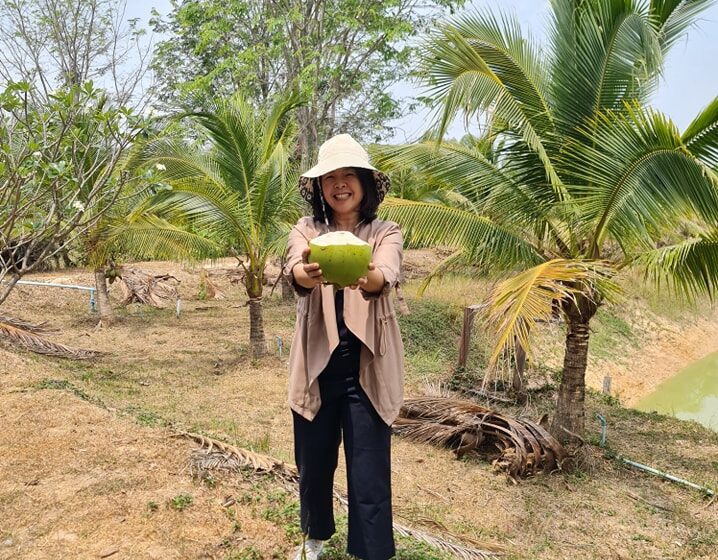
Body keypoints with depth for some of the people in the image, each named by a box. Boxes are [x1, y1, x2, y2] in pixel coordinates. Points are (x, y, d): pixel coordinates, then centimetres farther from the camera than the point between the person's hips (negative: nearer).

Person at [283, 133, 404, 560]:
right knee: (314, 464, 17)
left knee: (370, 475, 1)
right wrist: (308, 274, -45)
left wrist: (365, 277, -48)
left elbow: (386, 277, -23)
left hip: (367, 368, -2)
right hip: (317, 365, 2)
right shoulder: (306, 231, 2)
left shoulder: (385, 233, -1)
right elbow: (295, 273, -21)